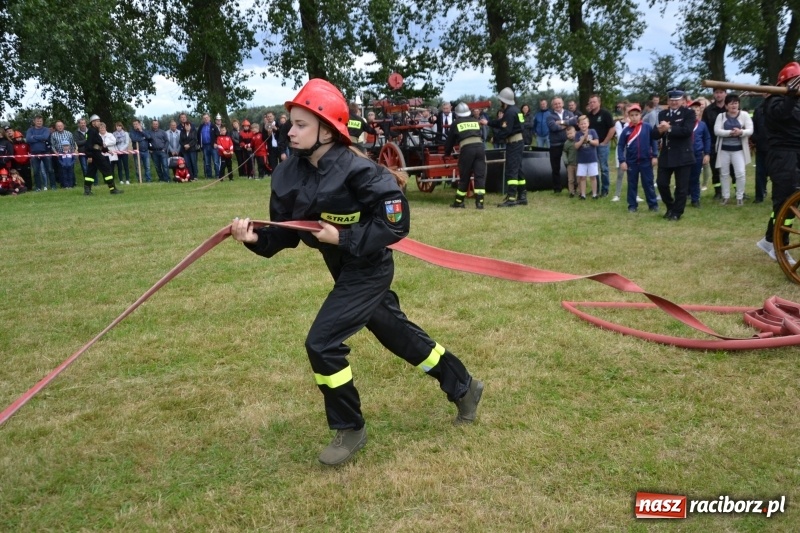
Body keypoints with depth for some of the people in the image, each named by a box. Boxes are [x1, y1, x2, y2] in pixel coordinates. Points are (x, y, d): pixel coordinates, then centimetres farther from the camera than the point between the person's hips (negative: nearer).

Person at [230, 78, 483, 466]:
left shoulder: (356, 170, -27)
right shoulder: (288, 175, -6)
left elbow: (396, 222, -26)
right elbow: (285, 233, -2)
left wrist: (344, 238, -28)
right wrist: (256, 237, -21)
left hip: (369, 270, -8)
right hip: (346, 270, 8)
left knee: (322, 343, -13)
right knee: (398, 335, 20)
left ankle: (350, 430, 11)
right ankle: (463, 387, 41)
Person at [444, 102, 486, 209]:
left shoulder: (456, 123, 16)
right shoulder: (475, 121, 24)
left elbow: (450, 140, 23)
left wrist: (447, 154, 38)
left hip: (466, 148, -2)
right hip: (479, 146, 2)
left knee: (464, 177, 8)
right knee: (480, 176, 2)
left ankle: (459, 201, 18)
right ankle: (479, 202, -7)